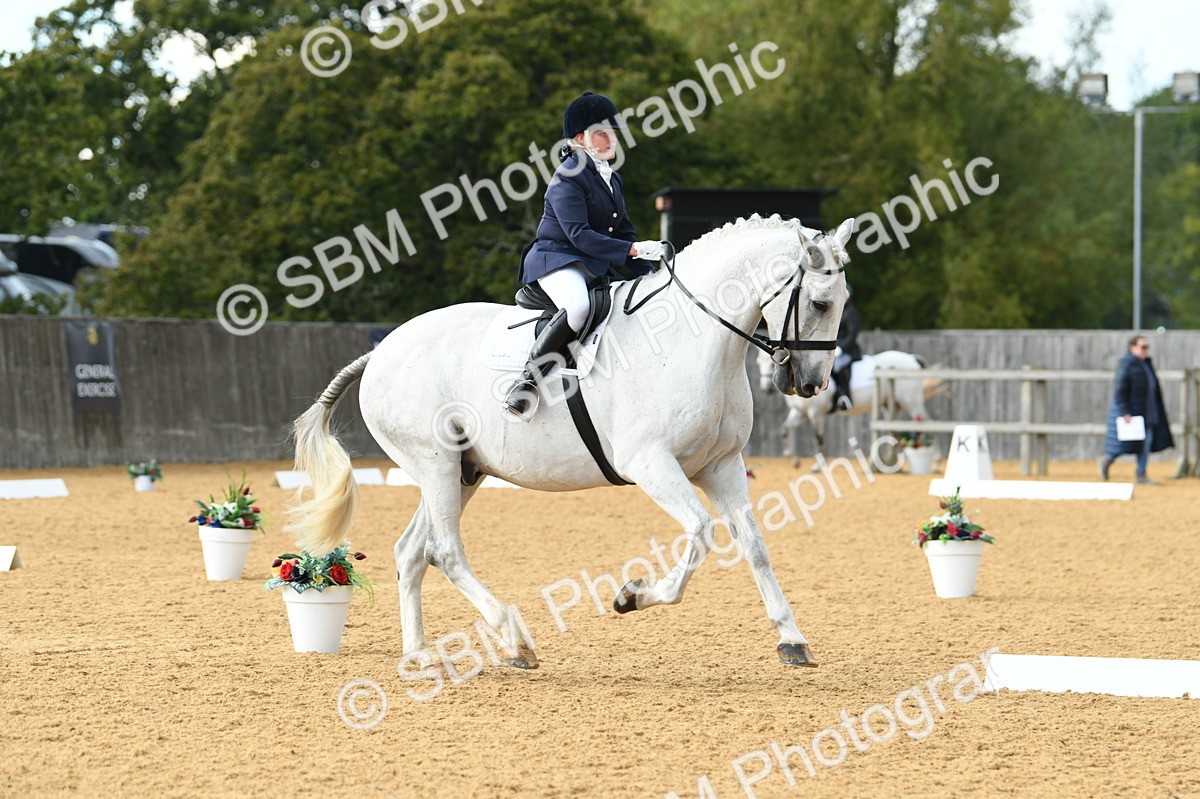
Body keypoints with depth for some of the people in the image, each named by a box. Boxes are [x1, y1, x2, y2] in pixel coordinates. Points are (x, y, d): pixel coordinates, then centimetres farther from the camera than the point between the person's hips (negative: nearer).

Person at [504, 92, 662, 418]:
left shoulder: (611, 178, 17)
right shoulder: (569, 177, -11)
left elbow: (623, 231, 22)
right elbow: (579, 235, -19)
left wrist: (649, 271, 8)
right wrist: (633, 250, -23)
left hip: (597, 268, 9)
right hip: (556, 259, -9)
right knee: (578, 306, -39)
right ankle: (527, 380, -33)